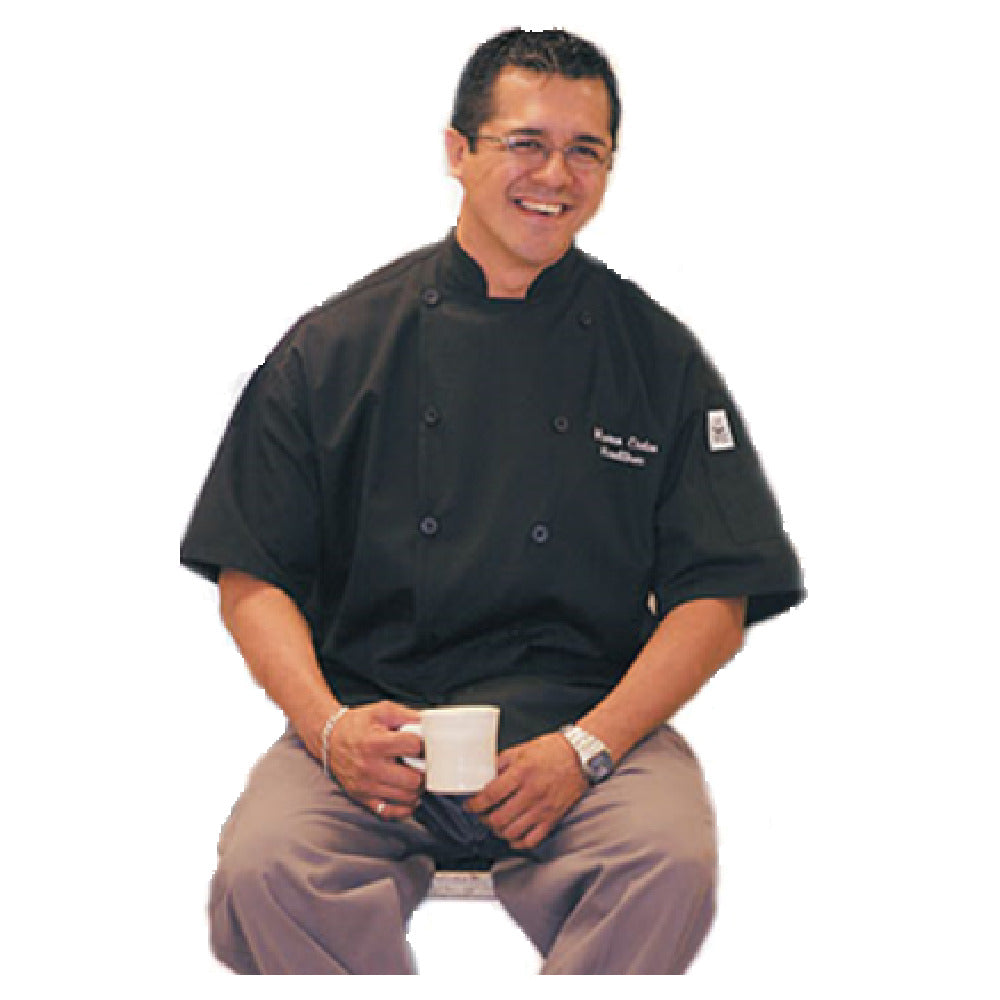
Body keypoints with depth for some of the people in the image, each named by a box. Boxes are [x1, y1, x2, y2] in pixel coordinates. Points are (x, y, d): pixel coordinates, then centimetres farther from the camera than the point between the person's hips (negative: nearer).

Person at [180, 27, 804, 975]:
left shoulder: (657, 356, 8)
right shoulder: (337, 344, 7)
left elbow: (716, 595, 4)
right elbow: (251, 575, 8)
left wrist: (586, 746, -11)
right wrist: (328, 723, -11)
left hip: (587, 720, 0)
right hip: (375, 718, 0)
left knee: (669, 862, -32)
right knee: (264, 868, -30)